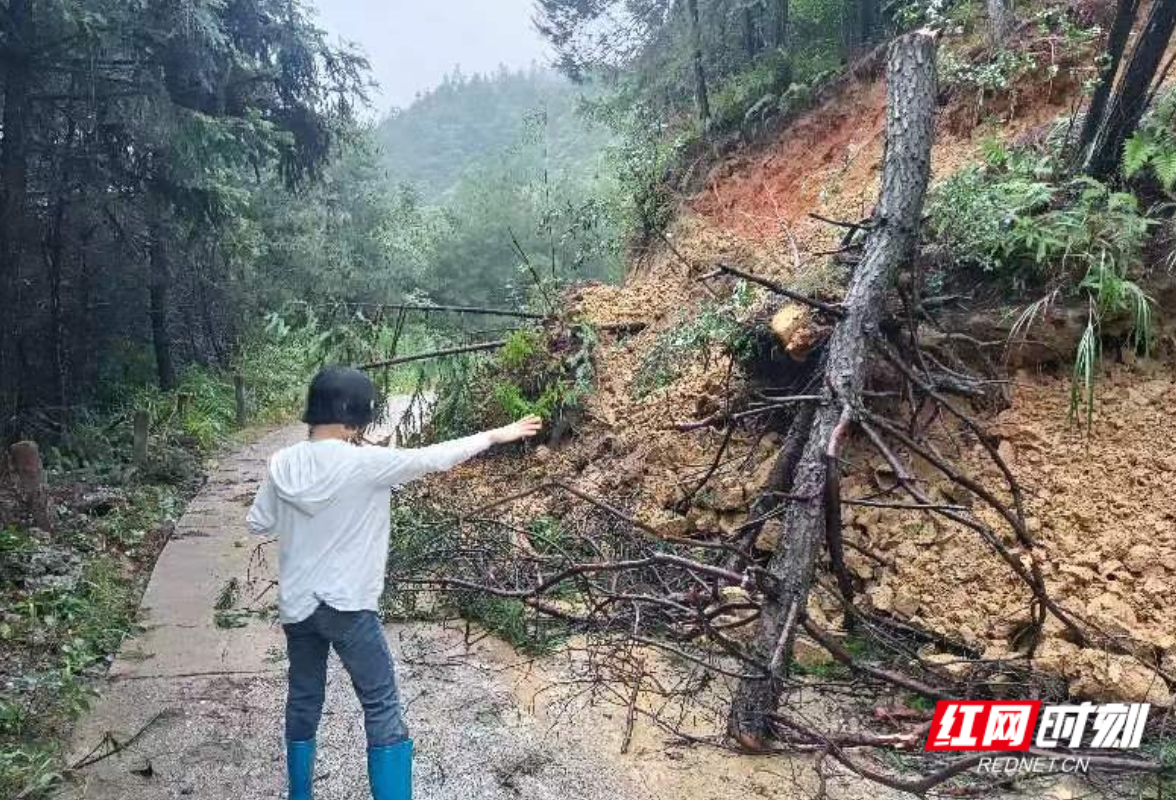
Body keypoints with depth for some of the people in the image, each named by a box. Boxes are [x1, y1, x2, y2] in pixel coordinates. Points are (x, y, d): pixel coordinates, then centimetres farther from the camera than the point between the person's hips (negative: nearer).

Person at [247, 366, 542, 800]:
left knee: (303, 703, 21)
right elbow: (435, 458, -10)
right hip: (347, 606, -6)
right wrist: (496, 435, 0)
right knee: (383, 709, 3)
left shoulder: (283, 463, -4)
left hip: (296, 606, 6)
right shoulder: (366, 463, -18)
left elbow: (258, 523, 7)